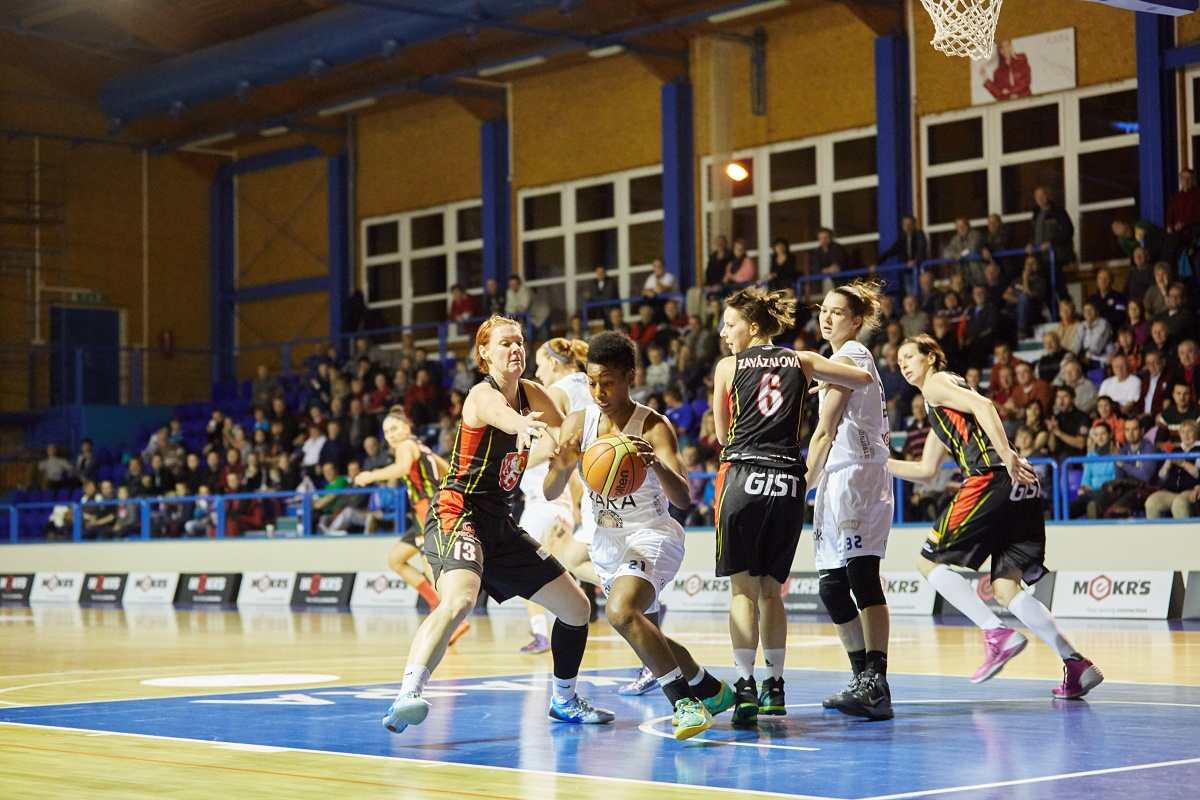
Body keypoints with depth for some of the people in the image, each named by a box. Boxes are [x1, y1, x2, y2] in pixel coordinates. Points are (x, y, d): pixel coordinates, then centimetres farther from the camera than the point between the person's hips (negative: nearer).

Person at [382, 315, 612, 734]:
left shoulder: (531, 394, 8)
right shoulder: (482, 395, -15)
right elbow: (500, 415, -40)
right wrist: (523, 425, -64)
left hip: (499, 523, 8)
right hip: (457, 514, -8)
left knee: (576, 608, 11)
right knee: (459, 601, -36)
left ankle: (564, 701, 31)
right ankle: (406, 696, -45)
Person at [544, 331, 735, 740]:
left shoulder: (654, 427, -17)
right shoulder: (578, 423, -2)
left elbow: (683, 499, -27)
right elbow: (550, 492, -3)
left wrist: (656, 464, -47)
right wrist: (562, 465, -26)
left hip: (652, 537, -7)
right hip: (606, 541, 7)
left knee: (621, 611, -32)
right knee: (641, 633, 18)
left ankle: (684, 700, -19)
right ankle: (708, 689, 41)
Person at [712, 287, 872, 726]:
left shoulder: (728, 367, 4)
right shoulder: (802, 361, 10)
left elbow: (722, 434, 12)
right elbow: (864, 378, 15)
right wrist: (820, 379, 30)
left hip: (744, 478, -3)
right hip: (789, 481, 3)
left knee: (743, 589, -1)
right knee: (770, 589, 13)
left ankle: (745, 685, -11)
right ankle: (774, 685, 14)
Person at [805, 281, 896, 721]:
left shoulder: (847, 357, -6)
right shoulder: (859, 357, 23)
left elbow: (825, 432, -9)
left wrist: (804, 485, -6)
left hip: (853, 476, -10)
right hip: (844, 480, 10)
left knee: (861, 577, -16)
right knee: (833, 587, 9)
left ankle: (874, 684, -21)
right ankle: (867, 680, 14)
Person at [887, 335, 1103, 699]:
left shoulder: (936, 384, 6)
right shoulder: (940, 408, 33)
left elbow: (982, 405, -13)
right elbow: (925, 470, 37)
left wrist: (1008, 457, -22)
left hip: (991, 478, -9)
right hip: (1023, 488, 9)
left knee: (929, 561, 2)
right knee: (1006, 585, 5)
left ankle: (998, 634, -11)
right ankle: (1076, 663, -7)